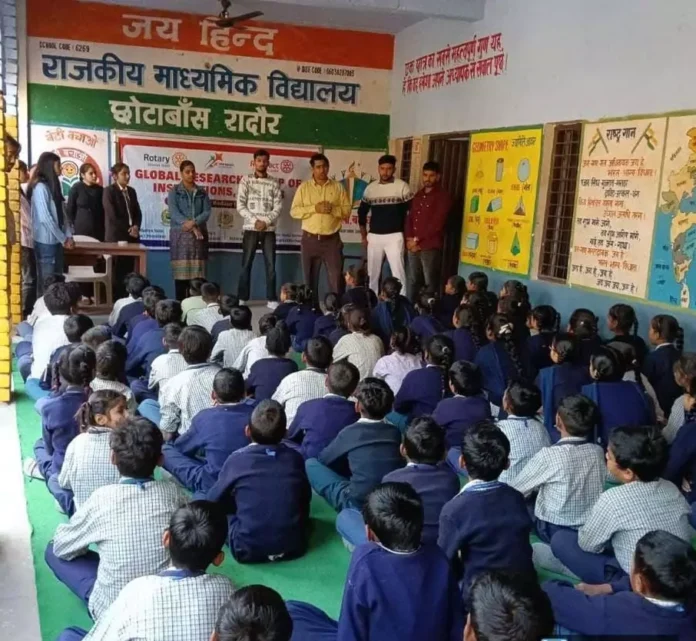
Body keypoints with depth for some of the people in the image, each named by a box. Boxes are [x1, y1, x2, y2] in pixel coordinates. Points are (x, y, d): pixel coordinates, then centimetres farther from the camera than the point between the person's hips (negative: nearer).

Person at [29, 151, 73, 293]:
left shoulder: (53, 186, 14)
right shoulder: (40, 187, -13)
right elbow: (45, 217, -18)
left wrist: (68, 235, 0)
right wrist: (63, 239, -13)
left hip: (56, 241, 8)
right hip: (46, 242, -8)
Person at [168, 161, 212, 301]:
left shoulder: (202, 192, 13)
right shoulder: (174, 191, 5)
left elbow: (207, 211, 3)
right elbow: (173, 212, -7)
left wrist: (194, 222, -16)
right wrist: (192, 228, -16)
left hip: (199, 234, 3)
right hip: (180, 234, -2)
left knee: (197, 269, -1)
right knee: (181, 269, -5)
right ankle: (180, 302, -2)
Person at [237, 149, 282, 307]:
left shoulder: (274, 183, 8)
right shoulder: (246, 180, 3)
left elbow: (278, 207, 2)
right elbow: (240, 206, -3)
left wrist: (266, 222, -11)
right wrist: (254, 221, -12)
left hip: (269, 229, 1)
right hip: (250, 228, -1)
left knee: (271, 264, 1)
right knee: (246, 264, 1)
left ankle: (272, 299, 5)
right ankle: (242, 298, 6)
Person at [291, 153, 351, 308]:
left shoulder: (338, 187, 6)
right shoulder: (304, 187, 4)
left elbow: (347, 210, 2)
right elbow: (294, 211, -3)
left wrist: (333, 209, -16)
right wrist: (314, 208, -15)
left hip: (332, 240, 0)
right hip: (310, 239, 1)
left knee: (336, 278, -3)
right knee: (310, 278, 7)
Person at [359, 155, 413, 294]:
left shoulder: (402, 186, -3)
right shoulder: (370, 188, 7)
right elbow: (362, 212, 16)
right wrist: (364, 236, 12)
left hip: (394, 236, -3)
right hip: (374, 236, 4)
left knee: (398, 273, -7)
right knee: (373, 273, 10)